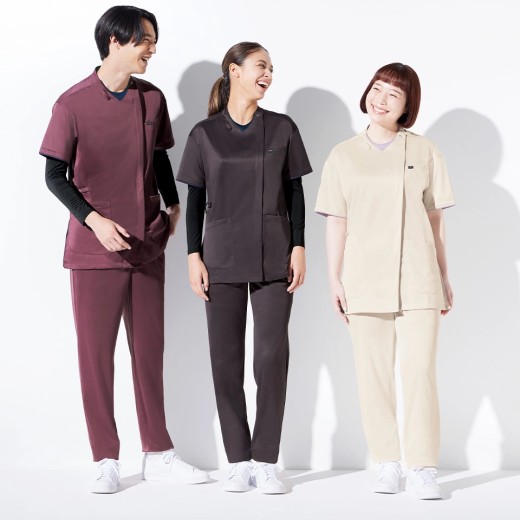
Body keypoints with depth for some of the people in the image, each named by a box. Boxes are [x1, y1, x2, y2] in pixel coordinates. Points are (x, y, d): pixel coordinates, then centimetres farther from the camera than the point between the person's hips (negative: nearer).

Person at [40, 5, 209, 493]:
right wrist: (94, 220, -17)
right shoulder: (73, 103, -9)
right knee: (96, 353, 2)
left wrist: (173, 205, 7)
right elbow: (55, 177, -6)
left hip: (147, 246, 4)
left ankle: (158, 454, 18)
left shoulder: (152, 99, 6)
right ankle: (106, 461, 10)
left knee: (149, 351, 10)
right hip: (94, 250, -4)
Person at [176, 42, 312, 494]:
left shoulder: (282, 129, 6)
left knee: (273, 354, -5)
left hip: (274, 258, 0)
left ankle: (266, 461, 2)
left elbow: (295, 193, 7)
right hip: (223, 258, 0)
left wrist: (299, 247, -1)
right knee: (226, 357, 1)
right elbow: (195, 200, 6)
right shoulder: (205, 134, 5)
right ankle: (239, 461, 9)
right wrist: (194, 256, 0)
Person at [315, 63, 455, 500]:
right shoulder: (344, 156, 9)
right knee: (374, 374, 3)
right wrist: (334, 279, 3)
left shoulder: (425, 153, 7)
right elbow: (337, 223, 8)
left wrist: (444, 276, 8)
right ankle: (387, 464, 12)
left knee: (420, 371, -7)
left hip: (417, 279, -1)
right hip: (364, 280, 1)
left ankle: (423, 468, -2)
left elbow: (435, 220, 9)